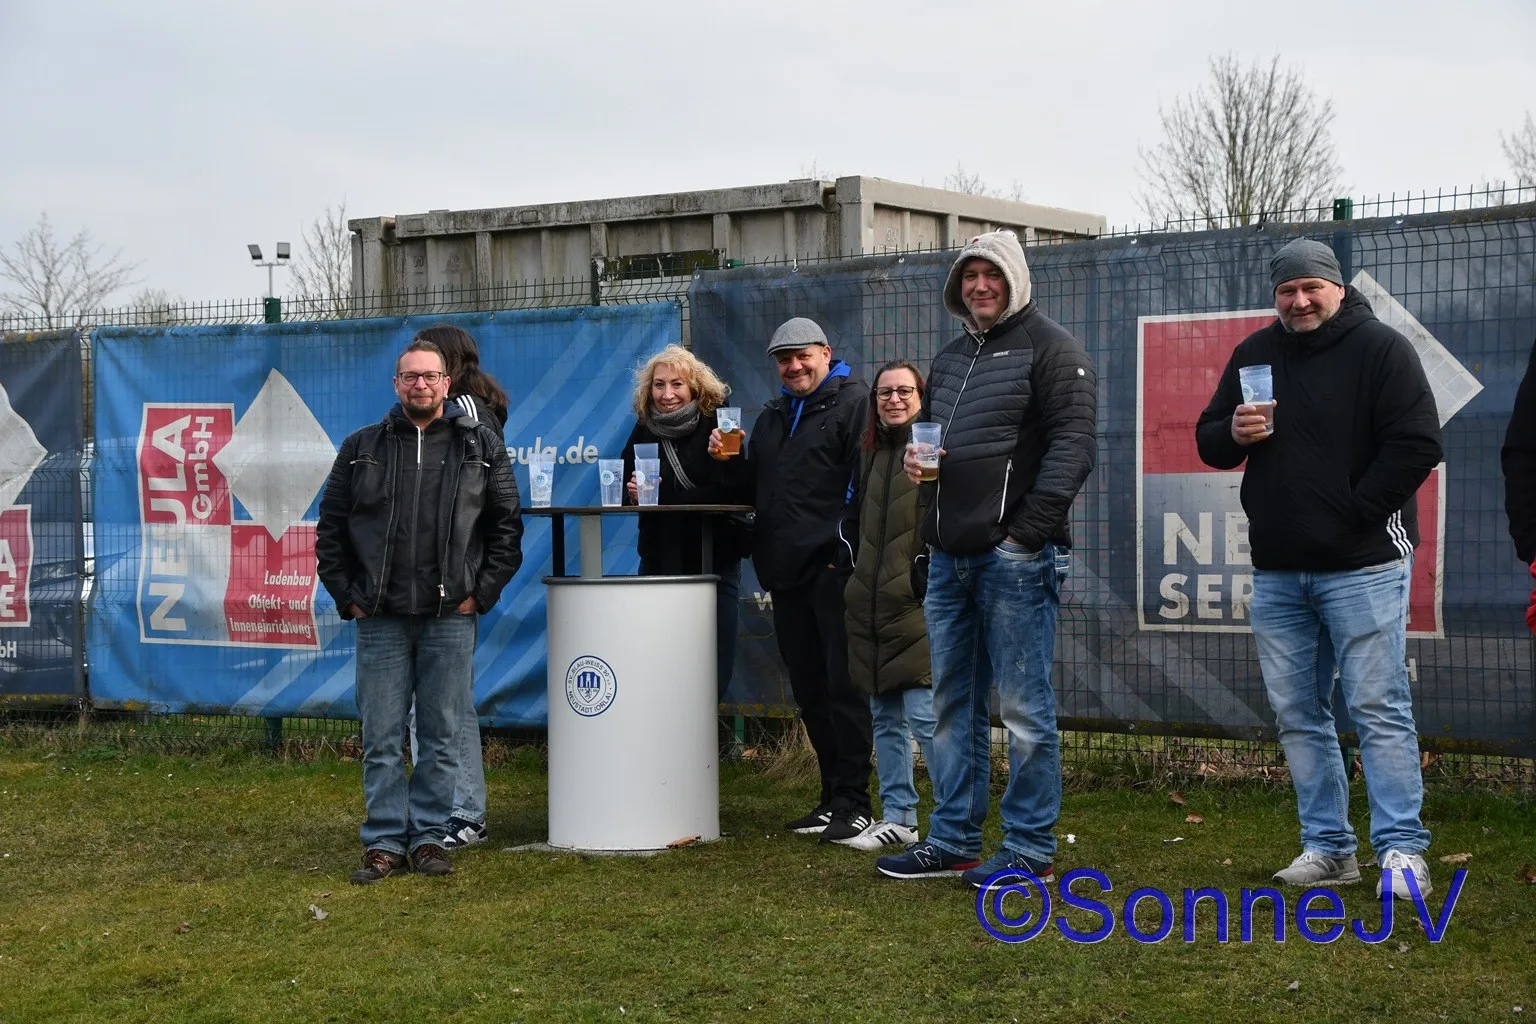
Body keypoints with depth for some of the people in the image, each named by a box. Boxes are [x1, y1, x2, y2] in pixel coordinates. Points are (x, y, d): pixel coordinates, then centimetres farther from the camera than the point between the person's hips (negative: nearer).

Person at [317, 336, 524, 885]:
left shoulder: (481, 446, 8)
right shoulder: (361, 447, 10)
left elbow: (507, 526, 8)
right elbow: (330, 528, 11)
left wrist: (481, 592, 0)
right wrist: (347, 595, 2)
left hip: (450, 618, 0)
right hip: (380, 619, 1)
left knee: (442, 736, 3)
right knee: (381, 740, 1)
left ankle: (428, 836, 13)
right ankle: (384, 843, 8)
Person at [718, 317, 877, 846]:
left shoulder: (854, 401, -4)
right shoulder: (773, 416, 22)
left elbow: (868, 479, -13)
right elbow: (756, 490, 27)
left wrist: (850, 549, -21)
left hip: (833, 568, -8)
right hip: (787, 570, 8)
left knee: (844, 687, -6)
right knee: (809, 691, 11)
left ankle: (854, 803, -2)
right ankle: (833, 798, 19)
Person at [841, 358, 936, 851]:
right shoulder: (873, 453, 18)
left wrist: (932, 572, -19)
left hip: (918, 603, -8)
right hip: (872, 603, 8)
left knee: (925, 714, -12)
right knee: (885, 716, 11)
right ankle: (898, 817, 19)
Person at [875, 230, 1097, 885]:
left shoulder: (1049, 347, -4)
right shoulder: (950, 358, 20)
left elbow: (1072, 444, -13)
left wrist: (1028, 531, -19)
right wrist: (917, 458, 7)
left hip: (1015, 557, -8)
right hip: (948, 555, 8)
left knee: (1024, 707, -3)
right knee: (953, 703, 12)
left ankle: (1030, 848, 4)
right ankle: (953, 841, 20)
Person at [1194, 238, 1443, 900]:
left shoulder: (1379, 348, -4)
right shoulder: (1254, 354, 13)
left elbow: (1417, 443, -11)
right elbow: (1208, 442, 16)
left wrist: (1355, 514, -12)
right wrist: (1234, 433, -7)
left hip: (1363, 565, -6)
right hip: (1277, 570, 6)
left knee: (1378, 708, -7)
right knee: (1296, 713, 9)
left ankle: (1401, 851, -3)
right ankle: (1328, 848, 17)